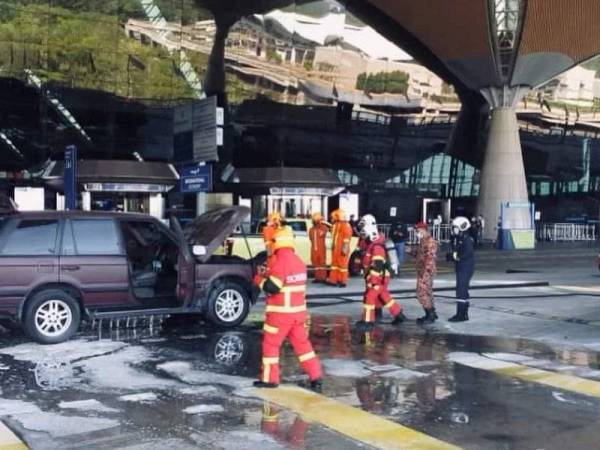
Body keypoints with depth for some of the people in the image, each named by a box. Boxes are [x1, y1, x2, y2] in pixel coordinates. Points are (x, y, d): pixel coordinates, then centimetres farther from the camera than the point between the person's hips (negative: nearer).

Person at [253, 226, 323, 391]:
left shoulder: (280, 261, -18)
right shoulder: (298, 261, 9)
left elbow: (272, 287, -21)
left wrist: (259, 279, -2)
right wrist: (268, 275, 15)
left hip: (281, 312, -8)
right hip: (298, 310, 8)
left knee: (270, 343, 6)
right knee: (302, 343, 13)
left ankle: (270, 379, 11)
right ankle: (316, 377, 11)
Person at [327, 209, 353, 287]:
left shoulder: (345, 225, -14)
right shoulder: (336, 225, 15)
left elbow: (347, 238, -18)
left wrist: (344, 248, -21)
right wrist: (332, 246, 22)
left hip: (342, 249, -9)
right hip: (335, 249, 9)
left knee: (342, 264, -3)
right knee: (334, 263, 10)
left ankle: (343, 282, 2)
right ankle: (333, 280, 15)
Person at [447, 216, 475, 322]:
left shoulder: (467, 239, -15)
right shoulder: (457, 239, 13)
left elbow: (466, 254, -24)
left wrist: (454, 256, -16)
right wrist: (452, 256, -6)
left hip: (466, 268, -10)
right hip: (460, 268, 10)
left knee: (461, 290, -10)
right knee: (463, 290, 15)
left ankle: (460, 314, -8)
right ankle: (464, 313, 24)